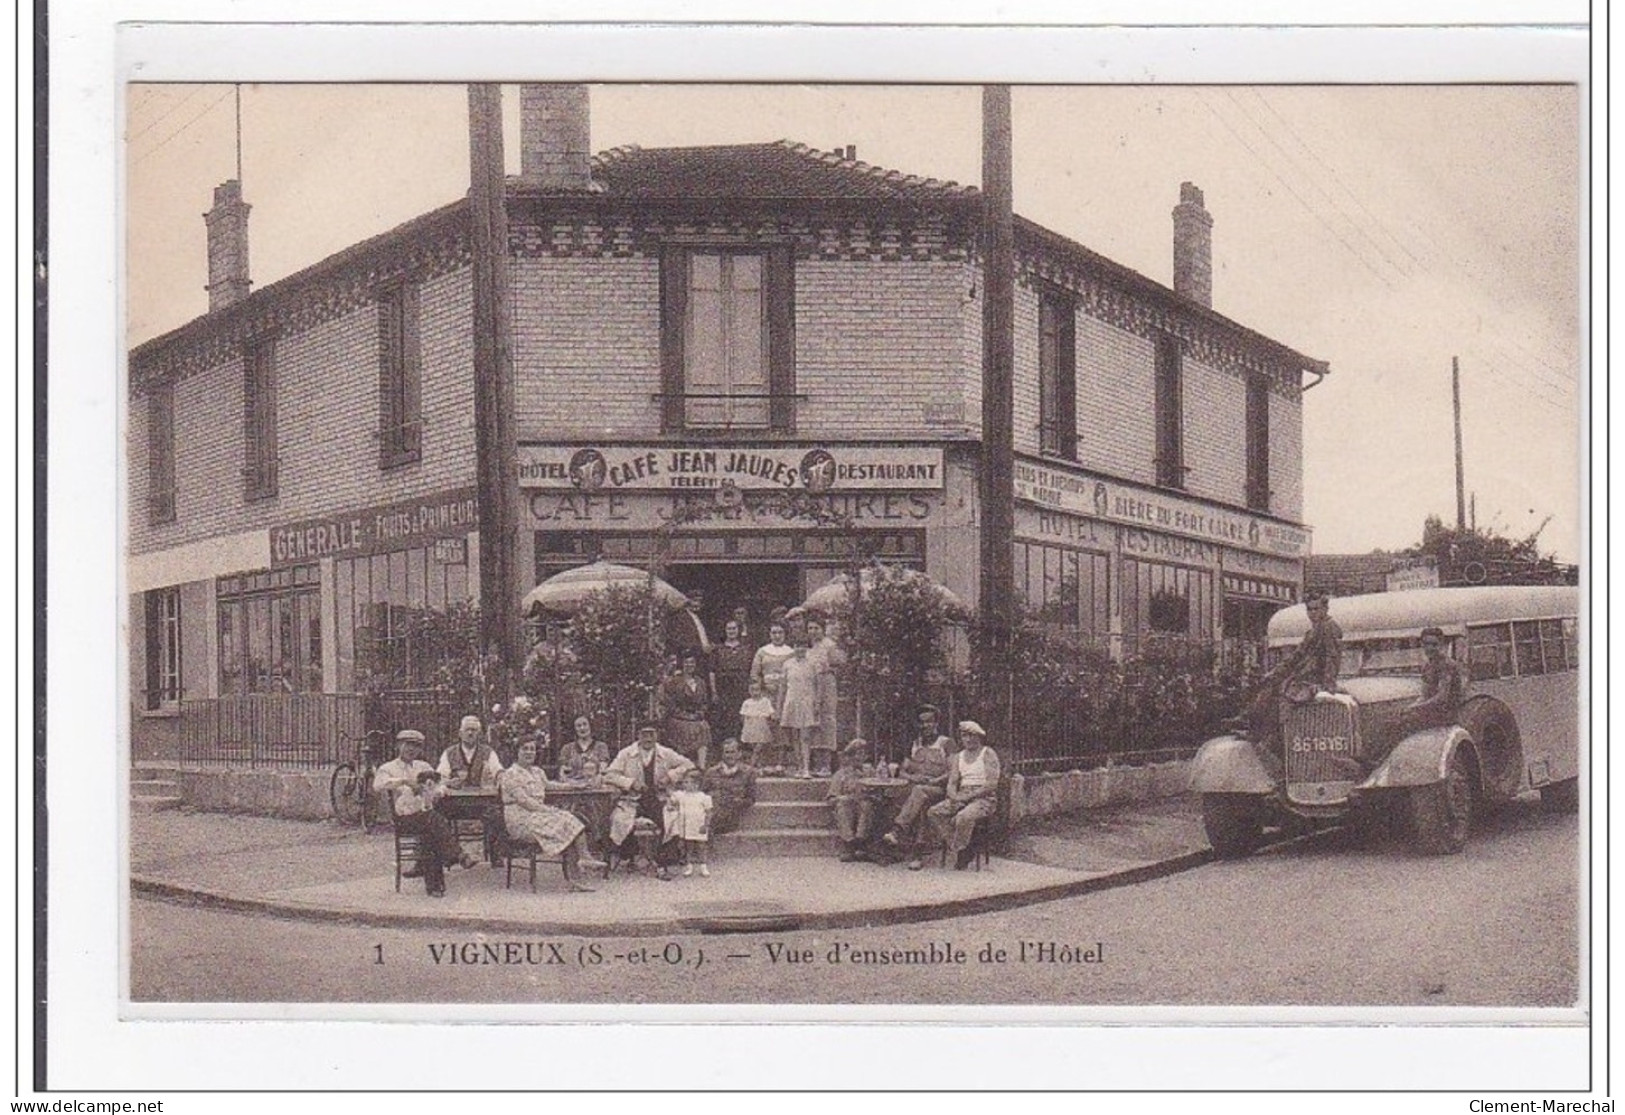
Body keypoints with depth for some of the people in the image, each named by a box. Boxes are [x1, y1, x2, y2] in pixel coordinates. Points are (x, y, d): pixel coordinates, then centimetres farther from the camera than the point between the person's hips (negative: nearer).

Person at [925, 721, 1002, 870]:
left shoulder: (988, 754, -1)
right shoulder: (958, 757, 18)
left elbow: (992, 784, -11)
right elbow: (952, 782, 11)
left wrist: (968, 796, -18)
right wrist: (954, 796, -13)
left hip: (984, 798, -6)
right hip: (961, 798, 6)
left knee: (963, 817, -37)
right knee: (933, 813, -18)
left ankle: (961, 856, -19)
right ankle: (956, 848, -20)